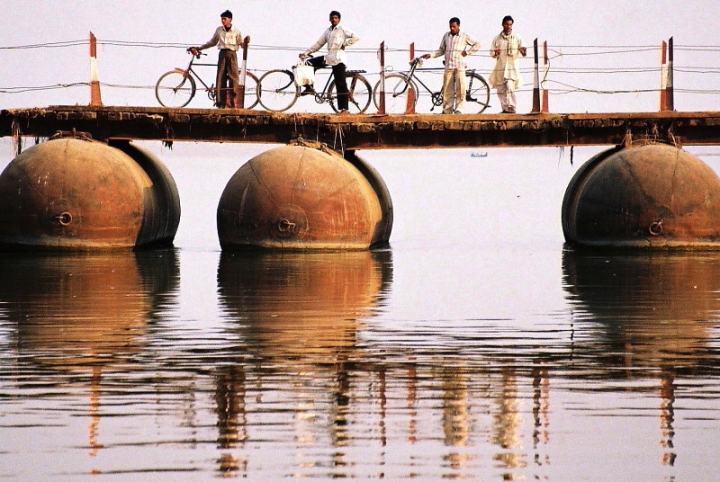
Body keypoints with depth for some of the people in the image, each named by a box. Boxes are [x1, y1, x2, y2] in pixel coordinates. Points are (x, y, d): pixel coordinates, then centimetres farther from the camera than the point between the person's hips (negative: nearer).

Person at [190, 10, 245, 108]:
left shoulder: (236, 31, 3)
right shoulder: (219, 30, 10)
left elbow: (241, 43, 4)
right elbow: (212, 42, 20)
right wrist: (199, 48, 17)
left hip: (232, 54, -3)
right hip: (222, 54, 3)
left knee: (233, 78, -7)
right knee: (220, 78, -4)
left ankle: (234, 103, -8)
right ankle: (221, 103, -4)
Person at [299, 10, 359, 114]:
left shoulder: (343, 30, 0)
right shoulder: (327, 31, 17)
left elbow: (356, 37, -10)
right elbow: (318, 44, 16)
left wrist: (344, 44, -12)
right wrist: (306, 53, 8)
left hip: (338, 59, -6)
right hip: (328, 57, 6)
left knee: (341, 84, -7)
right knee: (310, 64, -3)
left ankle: (344, 108, -7)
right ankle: (309, 87, 6)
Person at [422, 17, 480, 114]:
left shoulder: (464, 36, 5)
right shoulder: (446, 36, 13)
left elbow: (477, 44, 8)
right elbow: (441, 50, 18)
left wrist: (467, 52, -1)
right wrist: (430, 55, 7)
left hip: (459, 66, -3)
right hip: (448, 66, 3)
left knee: (460, 88, -10)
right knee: (447, 89, 0)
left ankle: (458, 110, -7)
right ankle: (447, 110, 6)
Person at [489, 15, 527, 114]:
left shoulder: (517, 38, 5)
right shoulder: (497, 38, 10)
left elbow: (524, 53, 2)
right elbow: (491, 51, 11)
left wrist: (523, 52, -22)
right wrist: (495, 53, -12)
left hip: (512, 67, -3)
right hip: (500, 68, 3)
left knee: (510, 87, -19)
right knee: (501, 90, 3)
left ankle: (511, 108, -15)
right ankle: (505, 108, 13)